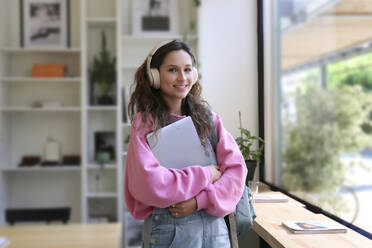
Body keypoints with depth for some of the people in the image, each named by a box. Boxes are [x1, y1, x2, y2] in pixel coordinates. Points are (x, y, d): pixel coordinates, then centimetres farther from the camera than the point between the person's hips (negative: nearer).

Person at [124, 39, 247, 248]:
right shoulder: (144, 123, -6)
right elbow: (150, 184, -17)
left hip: (214, 224, 3)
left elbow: (236, 169, -1)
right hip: (168, 228, -3)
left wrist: (200, 201, -14)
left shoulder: (208, 117, 5)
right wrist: (205, 175, -10)